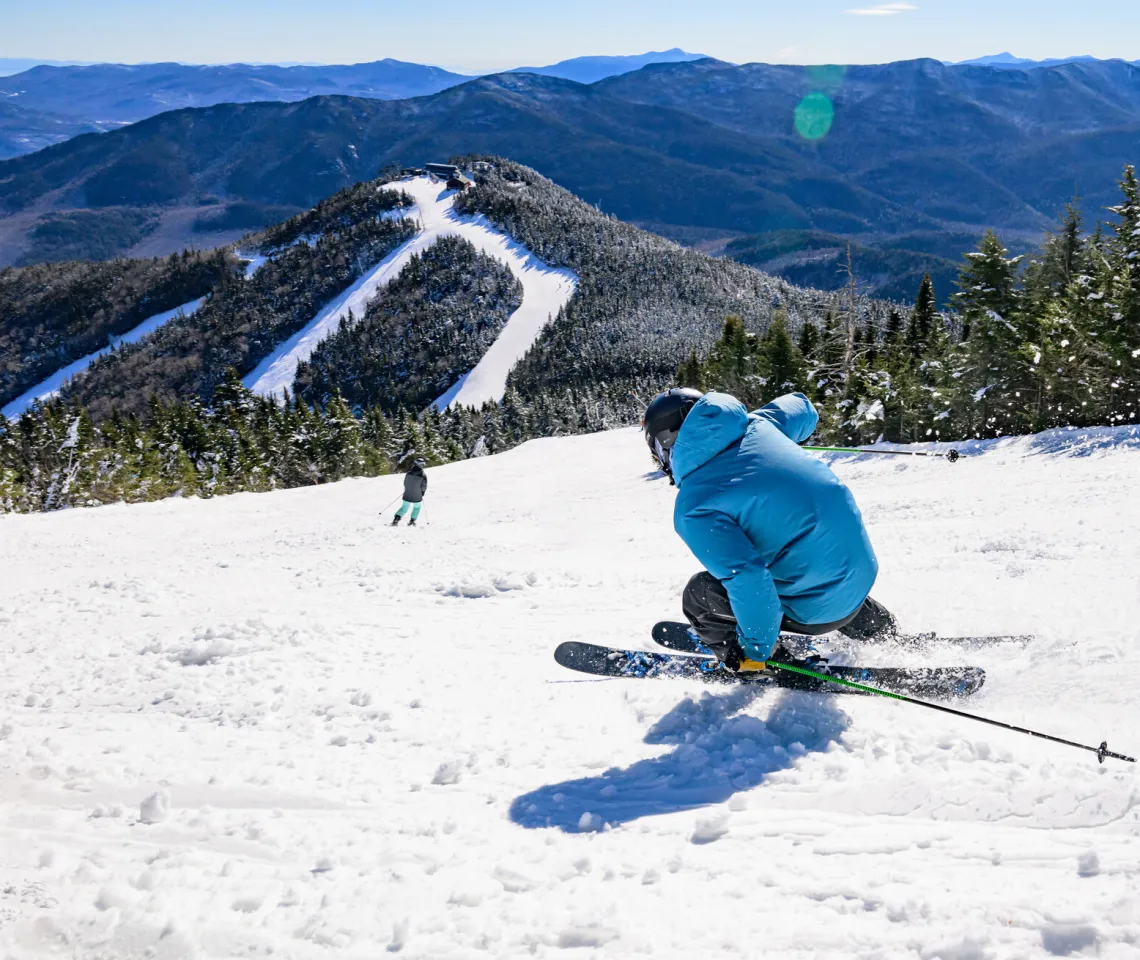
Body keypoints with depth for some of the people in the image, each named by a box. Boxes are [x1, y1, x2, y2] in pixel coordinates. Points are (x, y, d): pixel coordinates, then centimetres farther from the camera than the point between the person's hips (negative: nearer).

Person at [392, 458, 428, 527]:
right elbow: (424, 487, -7)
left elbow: (405, 483, 6)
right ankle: (412, 521, 23)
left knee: (404, 508, 16)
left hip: (407, 496, 2)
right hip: (417, 497, -2)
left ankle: (396, 519, -1)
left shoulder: (408, 473, -6)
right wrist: (422, 494, 13)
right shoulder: (423, 475, -14)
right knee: (417, 507, 24)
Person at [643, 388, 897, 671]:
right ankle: (880, 630, 47)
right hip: (865, 567, 7)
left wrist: (755, 650, -10)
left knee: (699, 595, 5)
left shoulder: (692, 509, -16)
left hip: (820, 606, -7)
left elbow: (748, 581, -26)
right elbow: (803, 409, 24)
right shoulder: (756, 425, 2)